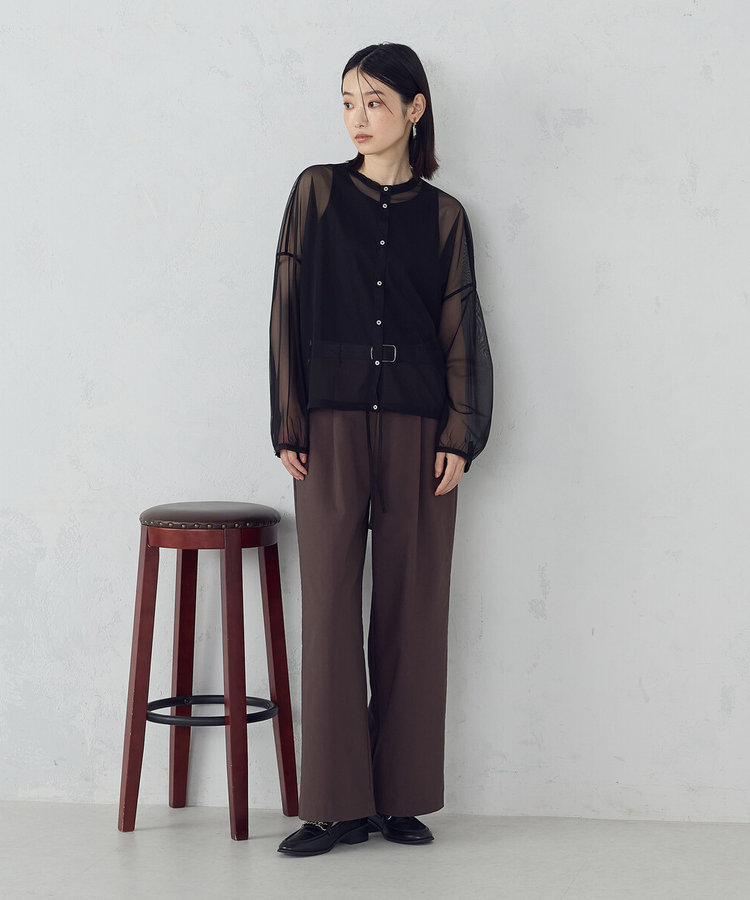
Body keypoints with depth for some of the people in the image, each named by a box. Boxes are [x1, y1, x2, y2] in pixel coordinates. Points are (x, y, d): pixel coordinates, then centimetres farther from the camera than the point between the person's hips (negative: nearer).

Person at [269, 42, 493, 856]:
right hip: (332, 423, -1)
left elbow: (460, 329, 7)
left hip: (417, 429, 1)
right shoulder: (317, 193, 7)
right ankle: (339, 804, 3)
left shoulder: (443, 216, 9)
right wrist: (288, 425, -2)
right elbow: (289, 309, 4)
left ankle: (404, 797, 11)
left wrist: (460, 436, -2)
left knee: (413, 607, 2)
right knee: (331, 605, -3)